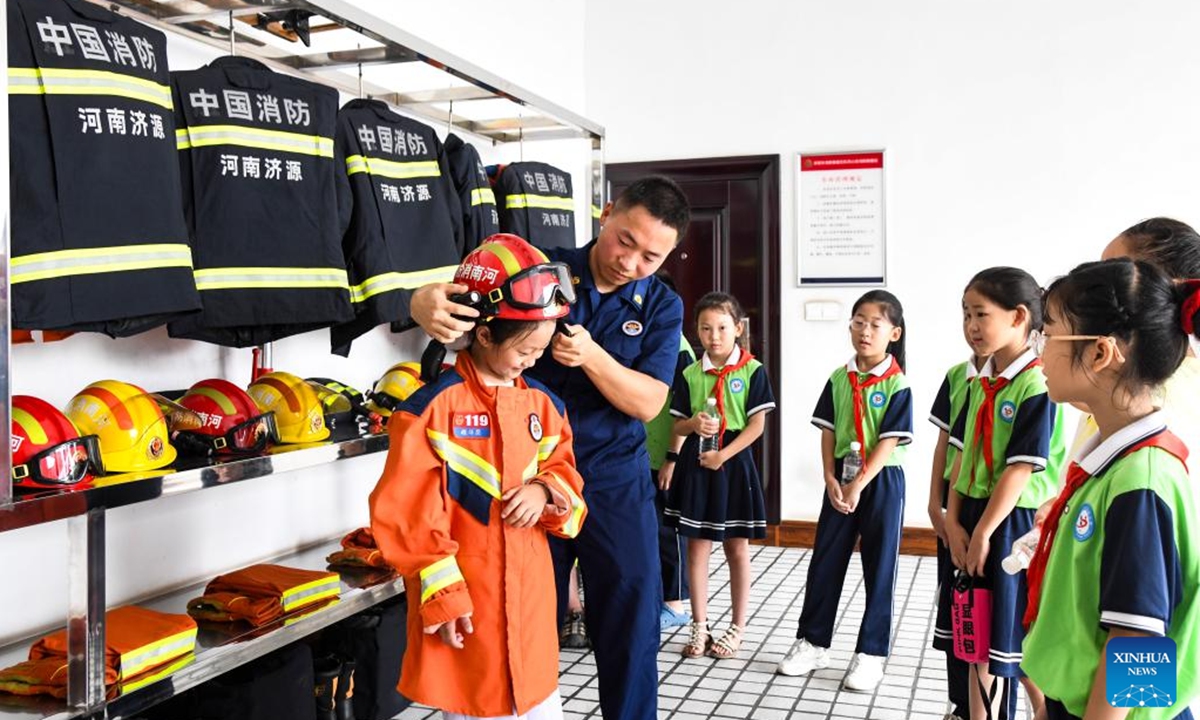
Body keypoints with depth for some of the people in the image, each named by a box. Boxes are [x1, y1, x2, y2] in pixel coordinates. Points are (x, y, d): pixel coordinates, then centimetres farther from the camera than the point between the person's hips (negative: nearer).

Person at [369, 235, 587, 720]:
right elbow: (404, 513, -13)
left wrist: (546, 490, -7)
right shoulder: (433, 407, -13)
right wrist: (440, 594, -14)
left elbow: (564, 470, 17)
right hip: (465, 602, -6)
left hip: (530, 590, 6)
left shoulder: (543, 404, 6)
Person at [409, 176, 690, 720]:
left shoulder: (661, 307, 0)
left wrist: (592, 356, -26)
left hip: (616, 477, 1)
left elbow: (647, 401, -9)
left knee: (631, 612, 4)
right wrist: (427, 303, -37)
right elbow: (452, 295, -12)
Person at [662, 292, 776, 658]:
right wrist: (694, 423, -15)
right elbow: (678, 425, 8)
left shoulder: (752, 371, -4)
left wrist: (723, 455, -15)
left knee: (737, 548, 6)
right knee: (697, 546, 6)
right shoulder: (690, 374, 4)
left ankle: (737, 629, 17)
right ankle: (699, 626, 17)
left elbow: (757, 424, -7)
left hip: (734, 462, -2)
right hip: (695, 462, 3)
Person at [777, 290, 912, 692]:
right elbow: (828, 432, 3)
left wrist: (858, 486, -18)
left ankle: (870, 654, 15)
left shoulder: (897, 385, -10)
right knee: (825, 562, 9)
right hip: (842, 479, 4)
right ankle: (812, 643, 21)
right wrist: (831, 480, -7)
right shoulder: (840, 379, 3)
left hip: (882, 481, -4)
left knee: (880, 568, 5)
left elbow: (888, 443, -14)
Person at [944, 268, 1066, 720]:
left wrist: (982, 533, -17)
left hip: (1015, 522, -7)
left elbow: (1021, 469, -19)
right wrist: (954, 521, 1)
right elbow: (964, 456, 9)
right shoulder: (981, 383, 8)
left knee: (1022, 639, 4)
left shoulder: (1037, 386, -16)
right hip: (975, 519, 8)